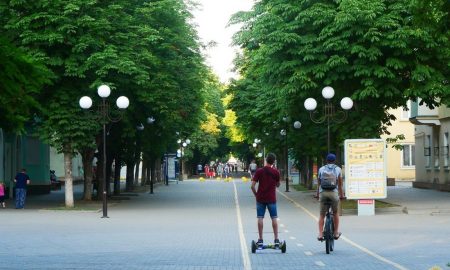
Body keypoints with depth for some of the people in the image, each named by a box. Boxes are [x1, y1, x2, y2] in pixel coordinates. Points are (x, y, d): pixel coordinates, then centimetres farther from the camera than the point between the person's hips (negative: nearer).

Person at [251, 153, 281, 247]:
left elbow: (252, 186, -9)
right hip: (271, 198, 0)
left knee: (260, 218, 5)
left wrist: (256, 194, 6)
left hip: (260, 198, 0)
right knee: (274, 218, 7)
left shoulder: (259, 171, -6)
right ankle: (276, 240, 6)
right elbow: (278, 185, 10)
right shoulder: (276, 172, -3)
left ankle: (260, 240, 5)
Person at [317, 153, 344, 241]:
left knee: (322, 215, 9)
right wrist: (341, 195, 22)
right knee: (335, 213, 20)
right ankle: (336, 233, 20)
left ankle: (320, 234, -2)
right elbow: (340, 184, 11)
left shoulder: (321, 169, 12)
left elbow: (318, 183, 14)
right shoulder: (338, 169, 9)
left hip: (323, 193, 1)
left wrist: (318, 194, 25)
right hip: (334, 193, -1)